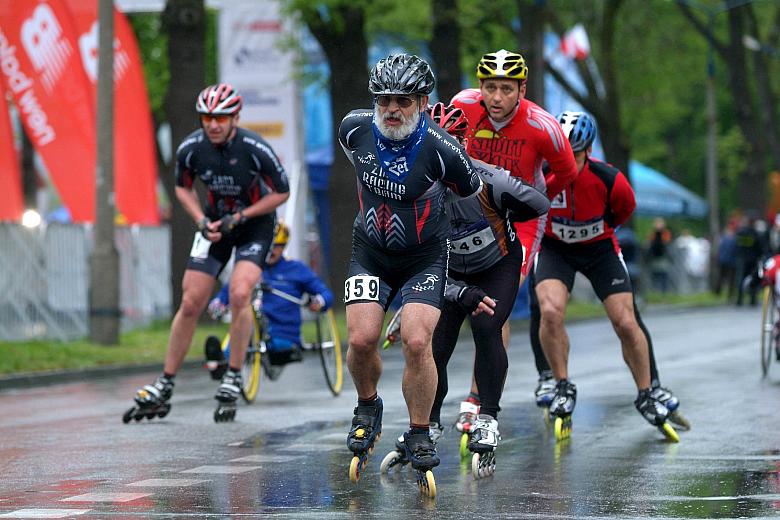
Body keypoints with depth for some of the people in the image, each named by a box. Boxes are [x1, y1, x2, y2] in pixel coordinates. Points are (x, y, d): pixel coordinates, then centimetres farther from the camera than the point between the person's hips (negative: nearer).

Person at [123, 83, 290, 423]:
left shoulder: (255, 149, -26)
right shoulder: (190, 148, -17)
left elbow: (281, 193, -14)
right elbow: (183, 188, 3)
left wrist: (239, 217, -20)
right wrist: (202, 220, -12)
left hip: (255, 221, -3)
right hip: (215, 222, 3)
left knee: (239, 294, -25)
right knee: (191, 303, -2)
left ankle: (233, 377, -10)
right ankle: (165, 385, 8)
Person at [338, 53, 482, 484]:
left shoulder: (441, 149, -24)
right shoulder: (355, 129, -14)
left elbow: (473, 193, -4)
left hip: (424, 258, -3)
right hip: (370, 252, 3)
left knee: (416, 342, -20)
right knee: (361, 338, -14)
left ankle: (419, 436, -1)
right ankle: (368, 407, 17)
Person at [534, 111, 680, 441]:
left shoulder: (610, 180, -26)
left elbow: (624, 210, -1)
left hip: (599, 248, 0)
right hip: (554, 248, 0)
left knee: (626, 323, -4)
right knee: (551, 312, -25)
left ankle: (646, 396, 17)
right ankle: (563, 388, -6)